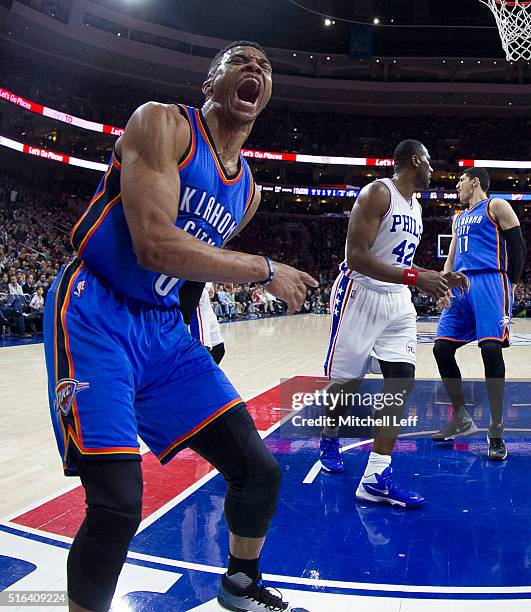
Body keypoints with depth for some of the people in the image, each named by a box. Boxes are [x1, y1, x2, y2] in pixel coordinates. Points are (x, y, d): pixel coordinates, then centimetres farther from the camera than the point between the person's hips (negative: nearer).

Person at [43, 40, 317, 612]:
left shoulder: (248, 191, 13)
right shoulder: (163, 122, -9)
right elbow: (155, 245, -23)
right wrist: (265, 270, -15)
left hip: (163, 327, 7)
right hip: (94, 314, -6)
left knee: (259, 471, 4)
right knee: (117, 504, -19)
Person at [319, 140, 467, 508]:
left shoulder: (415, 206, 16)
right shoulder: (378, 193, -12)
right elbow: (356, 257, -22)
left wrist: (437, 278, 11)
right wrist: (415, 278, -26)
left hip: (397, 302, 8)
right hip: (360, 296, -8)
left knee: (402, 381, -4)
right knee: (347, 382, 5)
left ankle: (376, 478, -3)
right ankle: (330, 440, 35)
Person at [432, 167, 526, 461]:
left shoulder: (496, 206, 5)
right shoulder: (459, 218, 26)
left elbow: (518, 248, 0)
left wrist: (510, 287, -5)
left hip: (490, 282, -7)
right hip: (462, 286, 8)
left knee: (491, 348, -17)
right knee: (442, 348, -1)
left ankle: (496, 431, -7)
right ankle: (461, 420, 12)